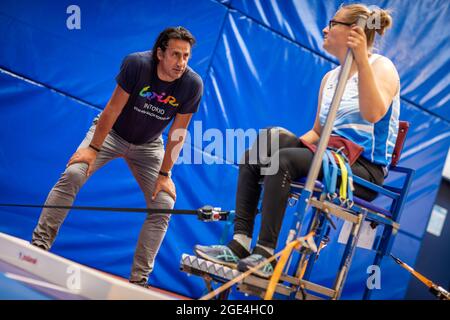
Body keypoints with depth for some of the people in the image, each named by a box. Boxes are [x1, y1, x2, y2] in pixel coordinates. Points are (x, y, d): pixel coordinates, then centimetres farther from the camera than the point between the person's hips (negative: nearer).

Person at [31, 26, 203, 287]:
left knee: (164, 205, -11)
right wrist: (93, 148, -18)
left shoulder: (193, 85, -21)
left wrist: (164, 173, -12)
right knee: (73, 175, -23)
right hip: (111, 133, -2)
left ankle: (139, 280, -3)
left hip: (148, 146, 2)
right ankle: (39, 245, -16)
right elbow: (113, 109, -21)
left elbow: (178, 133, -13)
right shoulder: (136, 64, -27)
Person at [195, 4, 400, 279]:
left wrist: (361, 60, -30)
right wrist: (291, 143, 3)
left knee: (281, 160, -28)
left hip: (365, 169, -8)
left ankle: (266, 254, -29)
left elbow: (374, 114, -25)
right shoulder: (330, 78, 18)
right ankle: (240, 244, -17)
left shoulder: (381, 67, -5)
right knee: (252, 157, -6)